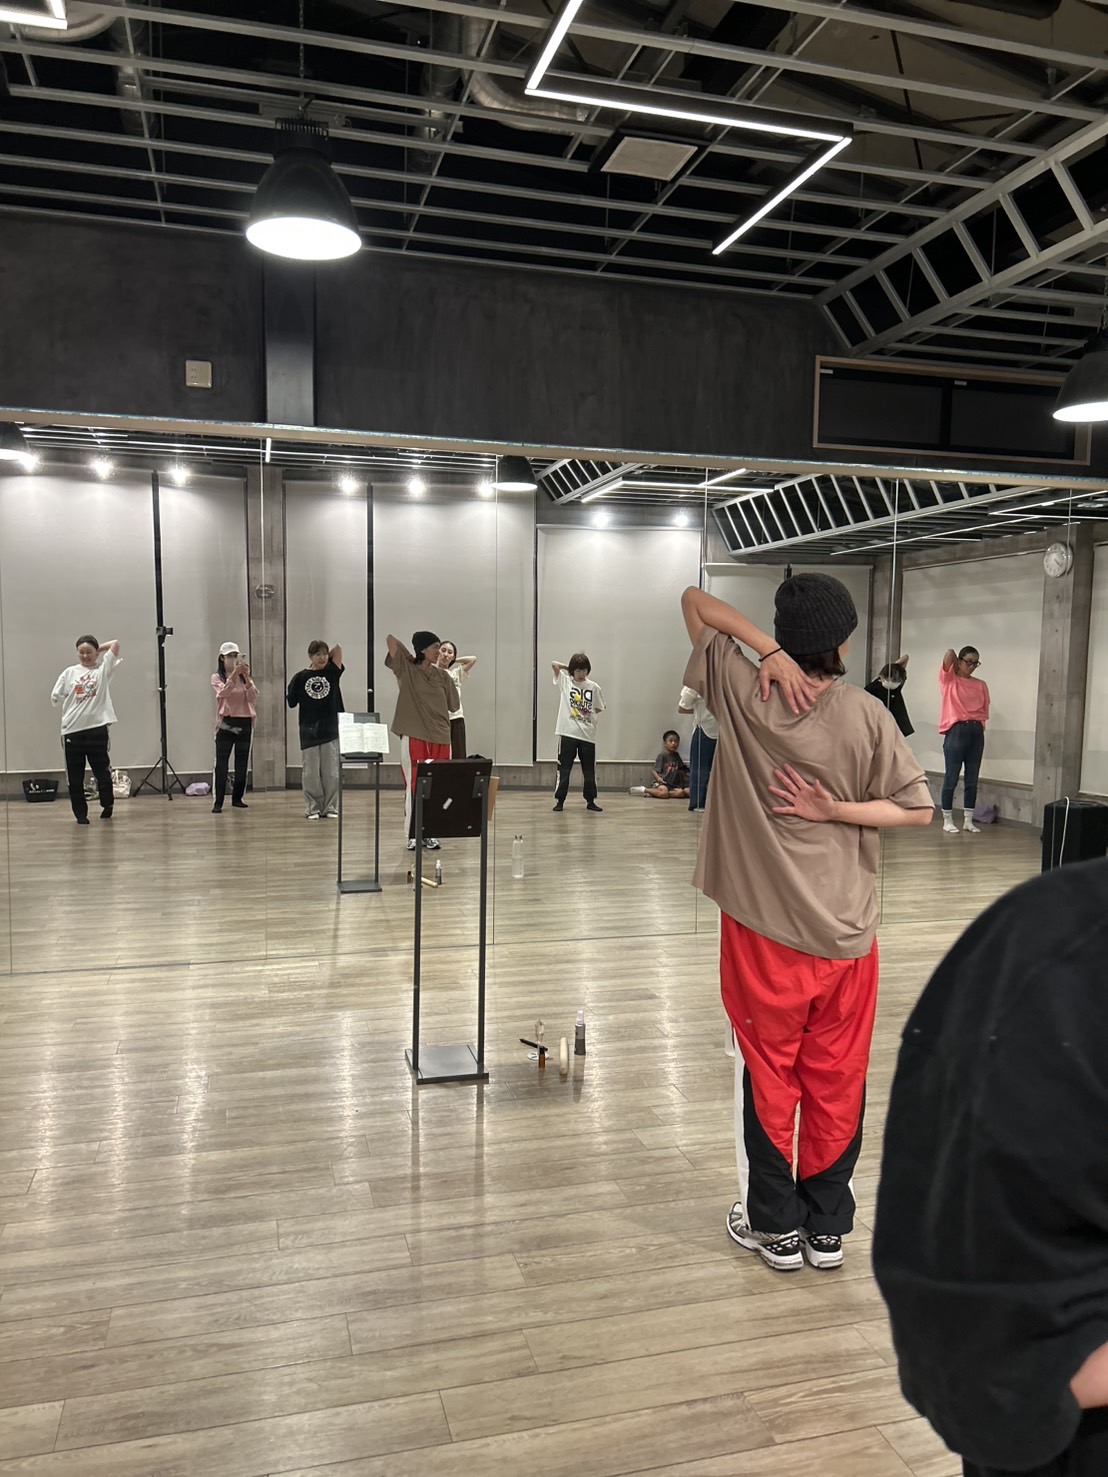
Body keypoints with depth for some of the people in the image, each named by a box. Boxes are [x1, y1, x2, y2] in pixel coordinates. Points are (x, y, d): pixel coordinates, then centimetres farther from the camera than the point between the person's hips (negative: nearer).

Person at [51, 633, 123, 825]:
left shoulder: (103, 669, 4)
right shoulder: (69, 673, 8)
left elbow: (115, 644, -3)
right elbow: (56, 697, 10)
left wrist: (98, 648, 9)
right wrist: (71, 710, 7)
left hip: (97, 728, -2)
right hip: (72, 730, 2)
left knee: (102, 770, 5)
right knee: (75, 776, 5)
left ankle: (107, 804, 30)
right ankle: (80, 814, 16)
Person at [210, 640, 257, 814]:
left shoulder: (244, 677, 10)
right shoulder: (217, 677, 2)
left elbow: (253, 697, -5)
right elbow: (223, 693, -18)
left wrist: (247, 677, -18)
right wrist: (234, 674, -29)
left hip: (244, 723, 3)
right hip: (226, 723, -3)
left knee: (242, 763, 7)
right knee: (221, 763, -6)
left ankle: (237, 799, 19)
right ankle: (218, 803, -6)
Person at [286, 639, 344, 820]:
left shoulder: (332, 672, 4)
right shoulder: (301, 677, 2)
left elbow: (338, 648, -1)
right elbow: (291, 702, 6)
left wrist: (325, 663, 9)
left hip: (331, 730, 1)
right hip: (309, 732, 0)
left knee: (331, 772, 5)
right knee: (311, 773, 5)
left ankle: (330, 807, 14)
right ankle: (313, 808, 15)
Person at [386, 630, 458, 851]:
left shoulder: (443, 676, 7)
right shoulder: (406, 670, 0)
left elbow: (454, 706, 12)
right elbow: (390, 639, -7)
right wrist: (411, 658, 3)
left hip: (440, 738, 3)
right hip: (414, 737, -3)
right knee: (414, 786, 0)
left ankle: (432, 833, 15)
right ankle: (413, 835, 9)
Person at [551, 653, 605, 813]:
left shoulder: (594, 687, 5)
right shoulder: (565, 681, 2)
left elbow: (599, 709, 14)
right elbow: (554, 664, -4)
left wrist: (590, 716, 2)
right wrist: (569, 667, 5)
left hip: (588, 734, 2)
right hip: (567, 733, -2)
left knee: (589, 770, 10)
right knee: (564, 769, 2)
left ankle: (590, 801, 21)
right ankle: (559, 800, 10)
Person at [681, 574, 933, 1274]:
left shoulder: (744, 694, -9)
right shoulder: (866, 715, -8)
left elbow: (695, 600, 0)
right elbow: (918, 808, -5)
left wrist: (769, 651, -13)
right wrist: (834, 810, -8)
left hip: (764, 927, -1)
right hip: (848, 933, 1)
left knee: (769, 1074, 13)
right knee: (837, 1080, 14)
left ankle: (776, 1226, 25)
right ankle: (828, 1227, 28)